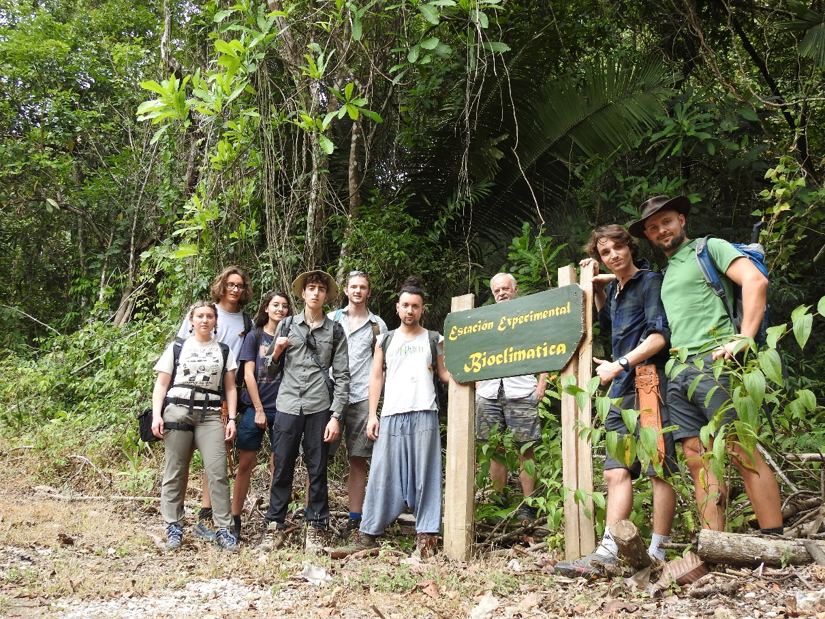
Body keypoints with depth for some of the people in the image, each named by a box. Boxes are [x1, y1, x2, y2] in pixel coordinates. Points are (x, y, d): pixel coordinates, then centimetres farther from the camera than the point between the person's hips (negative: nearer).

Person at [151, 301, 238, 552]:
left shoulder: (223, 351, 15)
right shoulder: (177, 348, 11)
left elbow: (230, 388, 13)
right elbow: (161, 384, 8)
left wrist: (232, 419, 3)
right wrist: (156, 415, -4)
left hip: (210, 416, 0)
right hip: (177, 412, 0)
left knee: (218, 472, -10)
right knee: (174, 473, 1)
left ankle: (223, 529, -5)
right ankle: (174, 528, 9)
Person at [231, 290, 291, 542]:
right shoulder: (255, 337, 4)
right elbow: (249, 373, -2)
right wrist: (259, 410, -6)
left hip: (282, 409, 1)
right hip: (255, 407, -1)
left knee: (278, 465, 2)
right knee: (245, 464, 1)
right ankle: (235, 519, 9)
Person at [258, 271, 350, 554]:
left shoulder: (335, 330, 7)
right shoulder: (287, 325, 11)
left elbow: (341, 376, 4)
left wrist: (335, 415, -3)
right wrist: (276, 352, -6)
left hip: (319, 408, -1)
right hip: (287, 405, 1)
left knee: (317, 470, 4)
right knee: (282, 467, 3)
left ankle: (316, 528, 14)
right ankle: (275, 525, 14)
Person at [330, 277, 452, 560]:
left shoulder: (434, 340, 12)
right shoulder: (385, 341, 15)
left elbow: (445, 373, 10)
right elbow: (376, 378, 12)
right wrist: (372, 416, 4)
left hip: (424, 414, -1)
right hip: (391, 416, 1)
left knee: (424, 475, -1)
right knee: (382, 475, 0)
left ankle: (426, 536, 5)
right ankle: (367, 534, 6)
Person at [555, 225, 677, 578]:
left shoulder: (650, 281, -3)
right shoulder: (613, 288, 20)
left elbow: (660, 335, -13)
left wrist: (619, 364, -16)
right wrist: (597, 288, 25)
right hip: (621, 391, 9)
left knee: (659, 469, -5)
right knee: (617, 471, 2)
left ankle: (657, 552, -1)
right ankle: (608, 550, 0)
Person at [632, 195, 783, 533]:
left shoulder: (710, 248, 6)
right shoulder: (664, 273, 26)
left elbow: (755, 280, -9)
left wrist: (744, 338, -16)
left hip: (713, 360, -7)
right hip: (679, 371, 7)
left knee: (741, 451, -10)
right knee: (697, 457, 2)